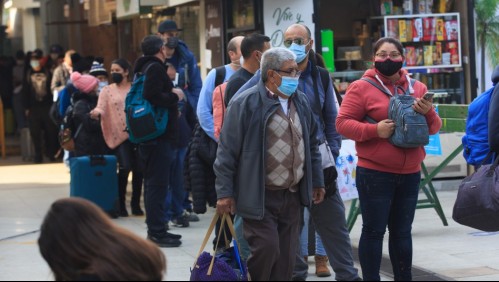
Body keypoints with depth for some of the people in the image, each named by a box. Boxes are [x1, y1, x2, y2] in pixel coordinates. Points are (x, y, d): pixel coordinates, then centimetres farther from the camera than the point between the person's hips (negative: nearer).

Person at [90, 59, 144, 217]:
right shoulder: (107, 90, 7)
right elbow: (101, 108, -5)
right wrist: (96, 113, -27)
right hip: (120, 135, -2)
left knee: (138, 169, 3)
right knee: (125, 167, -14)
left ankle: (136, 204, 16)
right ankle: (121, 204, -2)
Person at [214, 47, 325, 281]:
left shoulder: (300, 101, 11)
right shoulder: (246, 103, -10)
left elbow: (311, 145, 20)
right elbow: (227, 151, -10)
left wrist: (317, 182, 17)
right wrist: (225, 193, -13)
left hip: (292, 195, 6)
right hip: (259, 197, -6)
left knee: (286, 257, 7)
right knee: (266, 249, -14)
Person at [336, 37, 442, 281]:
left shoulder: (417, 88, 11)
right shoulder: (362, 88, -4)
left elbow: (434, 127, 12)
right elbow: (342, 123, -9)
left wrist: (428, 113, -10)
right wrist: (374, 130, -22)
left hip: (410, 174, 5)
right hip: (375, 174, -5)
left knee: (402, 231, 13)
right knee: (374, 231, -2)